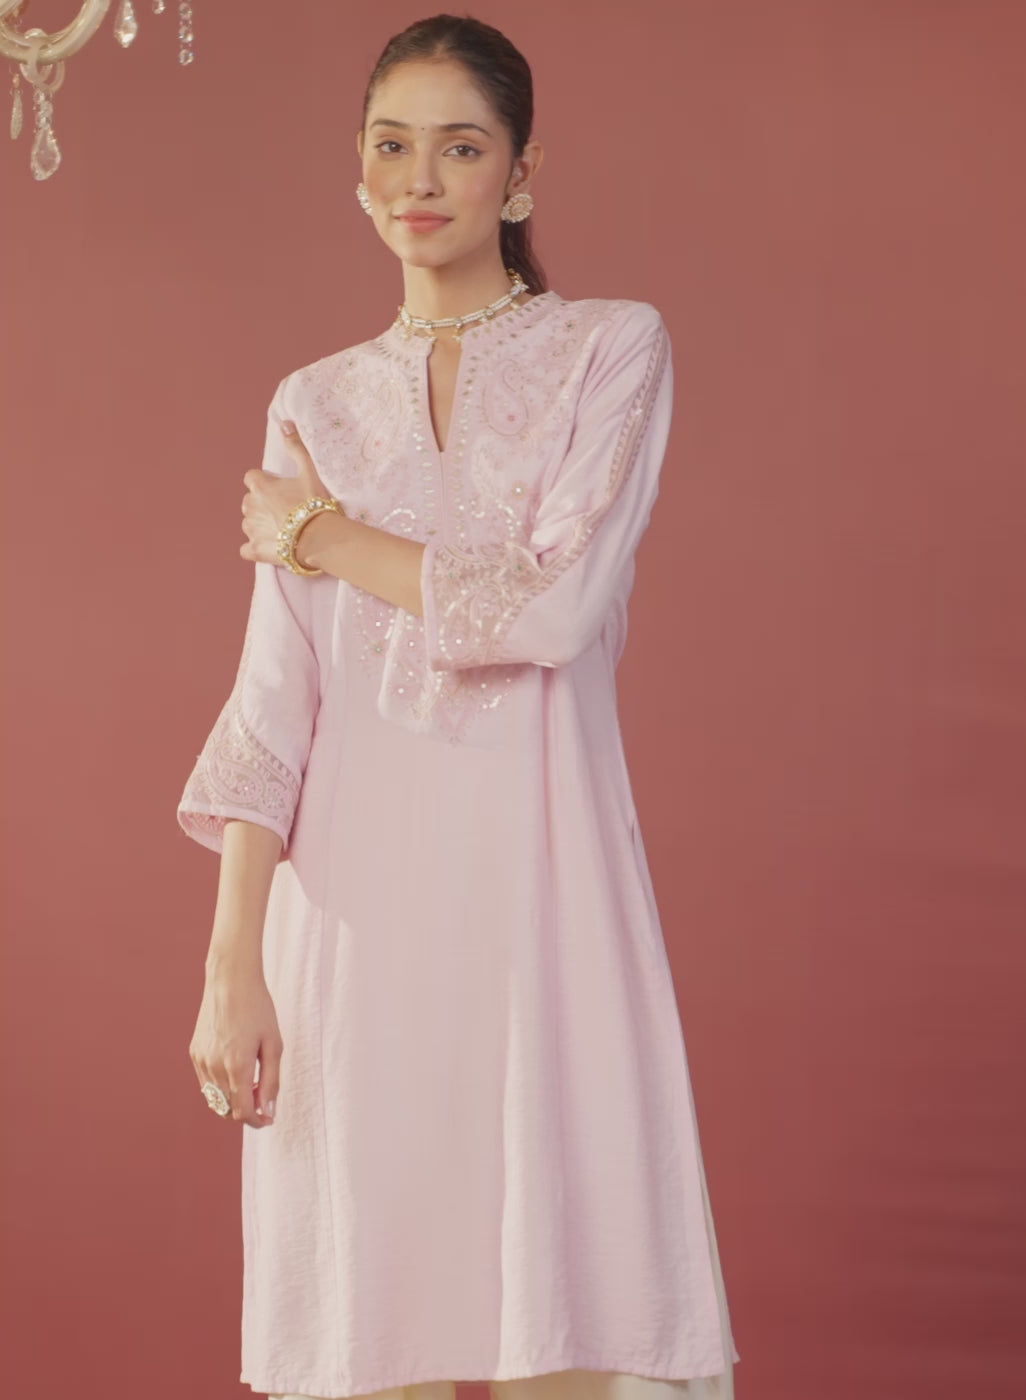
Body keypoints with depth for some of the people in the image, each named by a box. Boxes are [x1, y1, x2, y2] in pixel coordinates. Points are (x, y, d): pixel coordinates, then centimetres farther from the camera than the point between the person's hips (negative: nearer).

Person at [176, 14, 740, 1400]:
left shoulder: (613, 348, 5)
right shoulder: (317, 403, 13)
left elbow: (557, 607, -9)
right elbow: (275, 699, 6)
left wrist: (330, 538, 1)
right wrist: (232, 962, -2)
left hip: (538, 869, -2)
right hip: (356, 885, 3)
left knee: (574, 1271, -4)